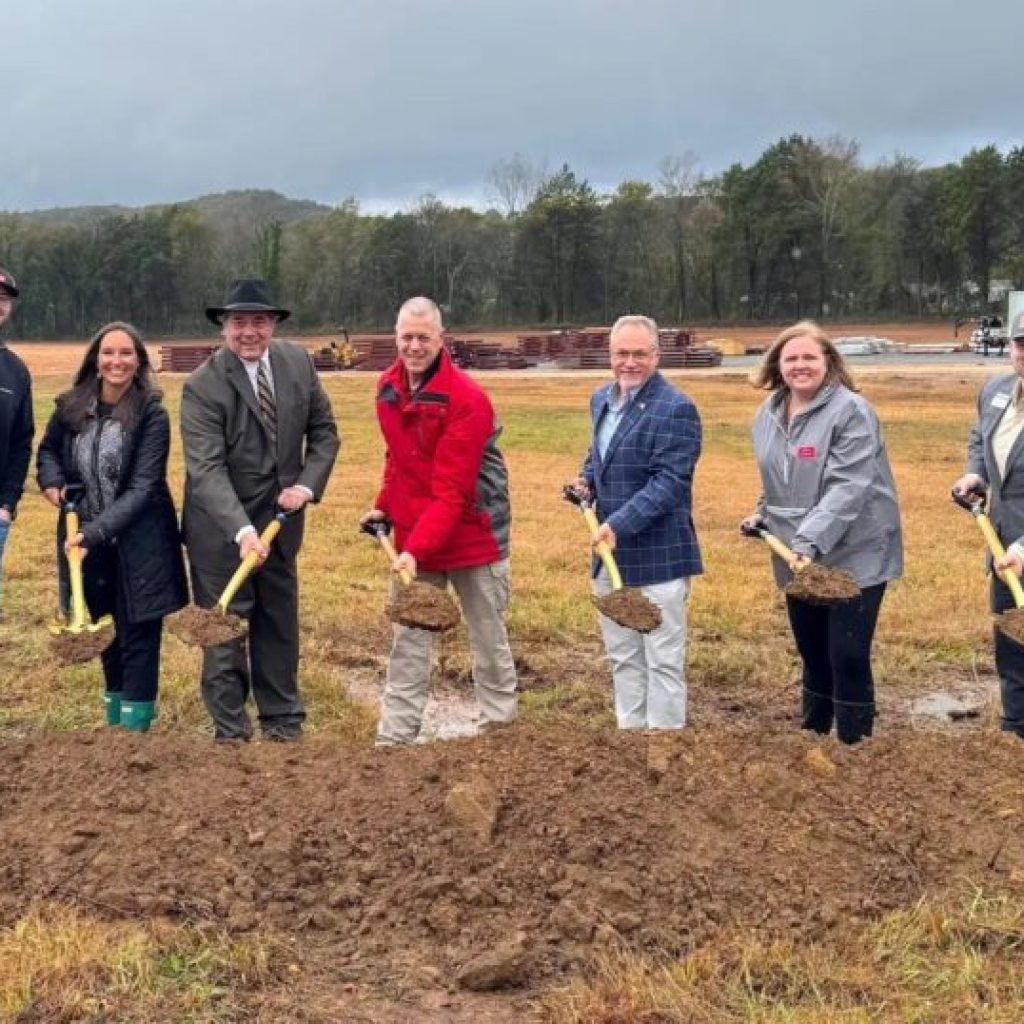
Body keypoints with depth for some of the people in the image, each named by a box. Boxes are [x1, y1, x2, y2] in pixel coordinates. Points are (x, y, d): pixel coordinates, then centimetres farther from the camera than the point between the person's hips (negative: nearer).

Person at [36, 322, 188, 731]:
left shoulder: (152, 414, -15)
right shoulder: (70, 407, -3)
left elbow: (142, 487, -19)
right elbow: (47, 450, 17)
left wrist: (96, 531, -26)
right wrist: (52, 481, -5)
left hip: (138, 544, -4)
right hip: (86, 539, 4)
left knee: (137, 635, 1)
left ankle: (135, 726, 12)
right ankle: (113, 715, 35)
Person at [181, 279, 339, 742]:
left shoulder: (298, 362, -3)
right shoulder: (202, 385, -18)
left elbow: (323, 429, 7)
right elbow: (207, 469, -25)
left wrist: (307, 484, -10)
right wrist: (242, 530, -37)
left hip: (281, 518, 5)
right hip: (222, 529, -5)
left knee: (280, 626, 15)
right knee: (225, 631, 4)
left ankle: (283, 724, 29)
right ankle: (231, 733, 16)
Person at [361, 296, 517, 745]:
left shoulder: (467, 399, -19)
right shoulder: (387, 387, 3)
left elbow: (451, 491, -24)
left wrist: (417, 548, -30)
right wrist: (385, 505, 9)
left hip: (471, 535, -5)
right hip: (410, 541, 6)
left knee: (489, 640, 9)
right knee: (407, 644, 7)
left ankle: (500, 728, 21)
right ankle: (394, 738, 12)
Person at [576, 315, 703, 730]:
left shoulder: (676, 408, -14)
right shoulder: (601, 399, 11)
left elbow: (669, 481, -21)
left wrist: (620, 524, -28)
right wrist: (586, 478, 5)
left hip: (657, 554, -8)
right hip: (611, 551, 8)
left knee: (663, 660, 1)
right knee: (622, 657, 17)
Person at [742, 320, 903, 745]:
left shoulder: (851, 411, -15)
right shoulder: (769, 412, 9)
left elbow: (847, 488, -24)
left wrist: (809, 540, -32)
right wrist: (763, 513, 8)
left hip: (853, 556, -6)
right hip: (796, 557, 7)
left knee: (848, 658, -5)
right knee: (812, 654, 17)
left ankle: (853, 746, 8)